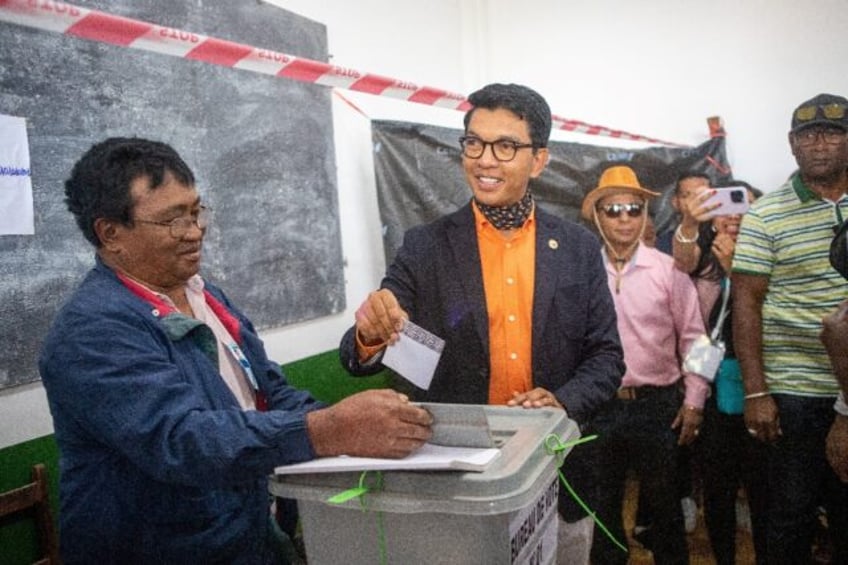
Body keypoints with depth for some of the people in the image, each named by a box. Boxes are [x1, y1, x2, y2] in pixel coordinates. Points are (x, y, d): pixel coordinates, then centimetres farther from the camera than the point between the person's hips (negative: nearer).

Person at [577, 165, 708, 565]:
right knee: (602, 502, 14)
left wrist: (693, 401, 0)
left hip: (657, 404, 0)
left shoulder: (668, 269, -2)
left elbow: (692, 337, 2)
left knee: (664, 500, 13)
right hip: (598, 406, 1)